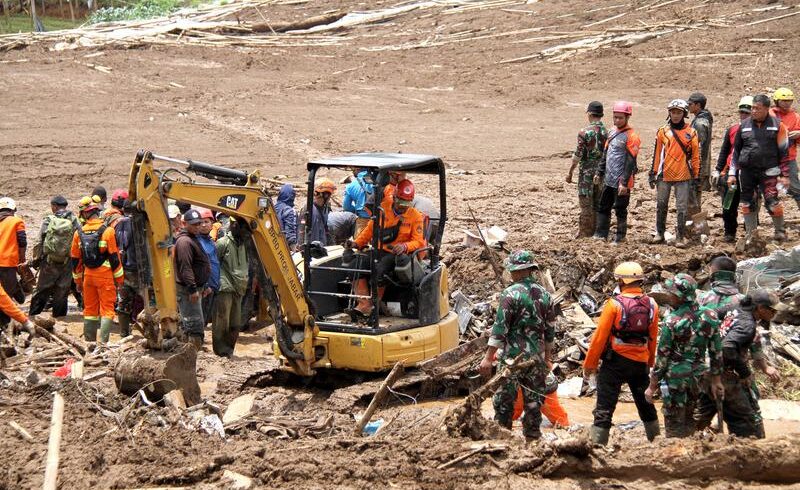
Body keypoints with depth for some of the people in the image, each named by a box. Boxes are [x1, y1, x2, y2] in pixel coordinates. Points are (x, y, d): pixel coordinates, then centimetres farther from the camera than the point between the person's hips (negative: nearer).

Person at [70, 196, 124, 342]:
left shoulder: (79, 233, 1)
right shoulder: (107, 231, -11)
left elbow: (75, 259, 9)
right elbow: (114, 258, -10)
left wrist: (78, 280, 19)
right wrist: (119, 279, -2)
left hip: (88, 275, 4)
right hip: (105, 275, -4)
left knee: (90, 308, 13)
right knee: (107, 309, -1)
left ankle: (89, 340, 17)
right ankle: (103, 341, -8)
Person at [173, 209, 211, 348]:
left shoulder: (193, 239, 18)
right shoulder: (185, 241, -16)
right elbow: (185, 267, -24)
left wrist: (202, 287, 27)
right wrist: (193, 289, -27)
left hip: (195, 287, 11)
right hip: (187, 289, -11)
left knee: (187, 324, 16)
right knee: (195, 325, -13)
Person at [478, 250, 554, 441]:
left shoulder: (510, 294, -12)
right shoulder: (544, 294, 7)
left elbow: (500, 328, -15)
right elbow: (549, 330, 13)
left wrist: (488, 357, -13)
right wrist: (548, 356, 25)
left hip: (513, 355, -5)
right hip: (537, 357, 6)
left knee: (504, 399, 2)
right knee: (533, 400, 11)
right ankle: (532, 436, 16)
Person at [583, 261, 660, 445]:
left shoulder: (614, 304, -14)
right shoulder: (651, 305, 1)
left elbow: (600, 337, -11)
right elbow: (652, 339, 9)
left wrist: (589, 364, -3)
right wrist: (650, 362, 22)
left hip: (615, 361, -5)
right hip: (641, 362, 5)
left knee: (604, 407, -2)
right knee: (646, 404, 21)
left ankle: (597, 443, -6)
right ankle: (656, 440, 30)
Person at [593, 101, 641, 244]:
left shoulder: (631, 136, -13)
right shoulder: (612, 132, 11)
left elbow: (630, 162, -17)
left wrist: (624, 183, -20)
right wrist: (599, 172, 17)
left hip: (621, 182, -8)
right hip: (608, 179, 8)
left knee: (620, 210, 1)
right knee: (603, 207, 13)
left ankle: (620, 237, 11)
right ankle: (601, 234, 22)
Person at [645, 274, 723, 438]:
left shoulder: (671, 321, -17)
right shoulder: (708, 318, -2)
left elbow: (662, 357, -13)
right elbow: (716, 352, 4)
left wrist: (652, 386, -4)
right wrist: (716, 380, 14)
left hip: (675, 377, -5)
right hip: (696, 378, 5)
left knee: (674, 427, 3)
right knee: (689, 421, 19)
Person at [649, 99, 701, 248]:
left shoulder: (691, 133, 2)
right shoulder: (663, 131, 5)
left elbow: (695, 156, 4)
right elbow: (657, 153, 9)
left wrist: (696, 177, 1)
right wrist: (653, 173, 7)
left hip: (683, 176, -2)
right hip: (664, 175, 2)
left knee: (682, 208, -1)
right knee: (661, 205, 11)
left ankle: (680, 237, 4)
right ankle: (660, 233, 25)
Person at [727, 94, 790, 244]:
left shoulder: (777, 125, 0)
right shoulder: (744, 125, 9)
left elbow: (784, 151, 2)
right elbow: (736, 150, 15)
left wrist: (784, 175, -2)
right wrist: (732, 173, 11)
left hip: (768, 171, -3)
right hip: (746, 172, 4)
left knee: (772, 202, -10)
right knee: (747, 204, 7)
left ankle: (780, 231, 11)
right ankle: (750, 235, 20)